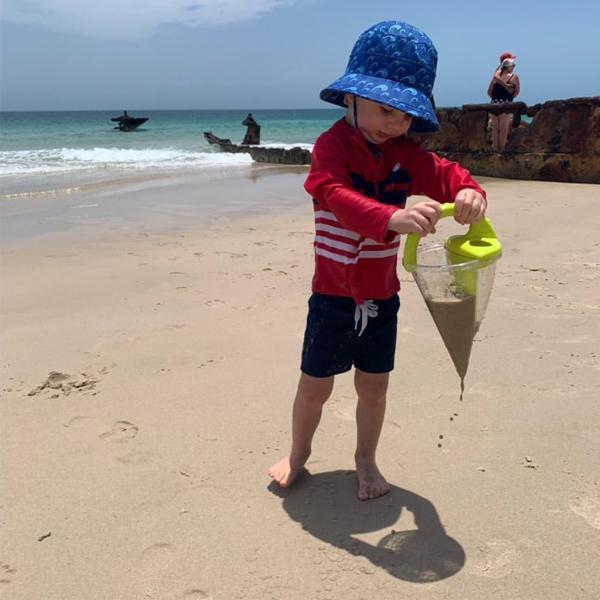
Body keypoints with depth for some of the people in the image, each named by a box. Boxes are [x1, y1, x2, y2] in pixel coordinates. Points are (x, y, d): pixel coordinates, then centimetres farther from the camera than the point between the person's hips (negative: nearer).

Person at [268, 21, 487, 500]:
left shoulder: (406, 152, 1)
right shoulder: (332, 146, -18)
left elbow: (445, 175, -6)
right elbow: (340, 198, -35)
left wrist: (469, 193, -32)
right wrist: (393, 218, -54)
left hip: (382, 295, 4)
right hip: (333, 295, -4)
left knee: (374, 387, 13)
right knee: (315, 385, 10)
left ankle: (366, 460, 36)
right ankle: (298, 453, 36)